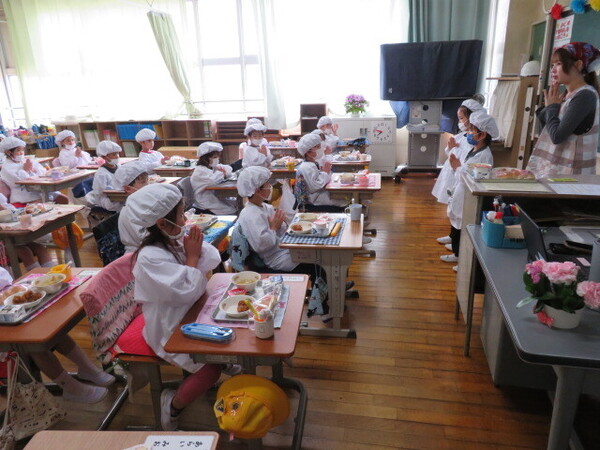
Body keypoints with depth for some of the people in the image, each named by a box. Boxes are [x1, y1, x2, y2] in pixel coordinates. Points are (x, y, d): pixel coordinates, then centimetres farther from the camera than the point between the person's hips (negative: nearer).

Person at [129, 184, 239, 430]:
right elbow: (187, 292, -29)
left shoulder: (176, 238, -5)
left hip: (190, 313, 8)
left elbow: (213, 260, -5)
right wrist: (192, 257, -20)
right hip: (169, 329, -8)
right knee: (211, 368, -13)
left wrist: (197, 249, -24)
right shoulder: (150, 258, -28)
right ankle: (173, 405, 10)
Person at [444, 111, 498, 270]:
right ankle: (458, 255, 42)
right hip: (460, 199, 9)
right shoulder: (473, 151, 6)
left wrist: (457, 167, -18)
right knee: (456, 229, 23)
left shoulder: (484, 156, -23)